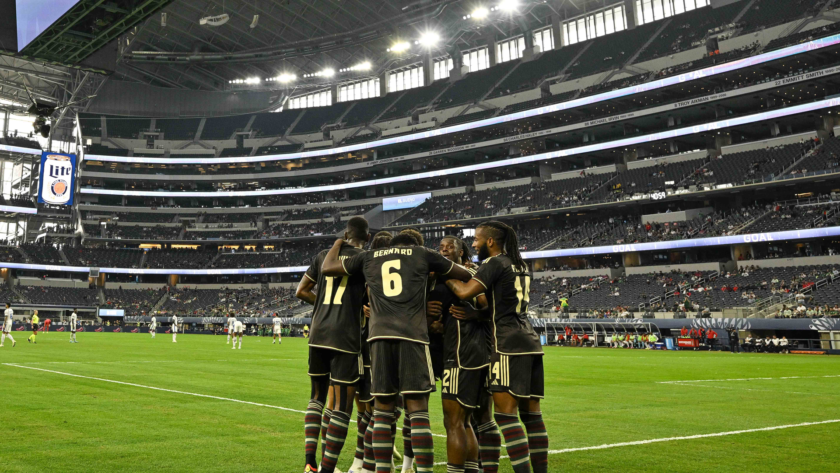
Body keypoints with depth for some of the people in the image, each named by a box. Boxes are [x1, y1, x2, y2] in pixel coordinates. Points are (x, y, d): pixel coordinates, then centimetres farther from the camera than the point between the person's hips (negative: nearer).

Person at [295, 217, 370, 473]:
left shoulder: (323, 255, 13)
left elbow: (301, 291, 16)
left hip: (318, 334, 5)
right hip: (346, 337, -5)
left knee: (318, 396, 21)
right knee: (342, 406, 2)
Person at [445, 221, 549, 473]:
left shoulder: (495, 263, -7)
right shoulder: (520, 265, 20)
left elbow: (465, 292, -18)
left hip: (509, 345, -9)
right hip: (530, 342, 9)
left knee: (505, 412, -9)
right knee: (532, 414, 9)